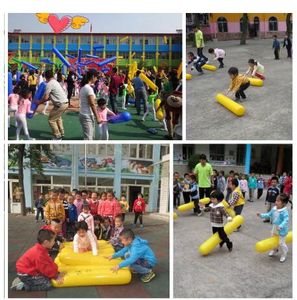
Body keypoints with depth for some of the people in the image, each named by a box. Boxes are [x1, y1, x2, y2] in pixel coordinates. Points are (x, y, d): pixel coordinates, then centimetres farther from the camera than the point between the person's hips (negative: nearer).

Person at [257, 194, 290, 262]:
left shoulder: (284, 211, -28)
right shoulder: (274, 209, -4)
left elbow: (286, 220, -35)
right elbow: (269, 214, 10)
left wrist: (280, 226, -47)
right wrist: (261, 215, 2)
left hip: (282, 230, -8)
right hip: (274, 229, 8)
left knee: (281, 243, 2)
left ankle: (283, 255, 24)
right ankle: (274, 250, 47)